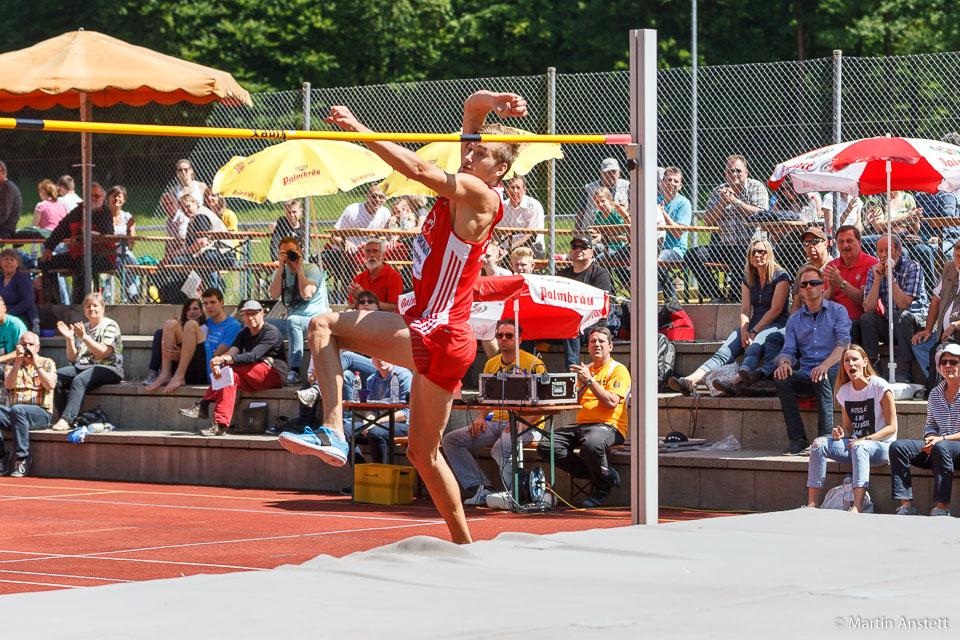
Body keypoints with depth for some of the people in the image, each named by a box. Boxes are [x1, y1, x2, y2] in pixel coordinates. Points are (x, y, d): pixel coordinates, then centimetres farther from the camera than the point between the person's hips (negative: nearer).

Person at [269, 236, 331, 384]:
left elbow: (307, 294, -22)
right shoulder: (281, 272, 11)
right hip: (293, 322, 6)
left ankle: (295, 371, -38)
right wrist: (281, 266, -10)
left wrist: (299, 268, -15)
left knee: (292, 320, -38)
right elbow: (274, 294, -9)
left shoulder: (311, 269, -5)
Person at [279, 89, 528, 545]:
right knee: (423, 453, 16)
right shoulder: (464, 187, 11)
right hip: (442, 341, 10)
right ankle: (464, 547, 21)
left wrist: (358, 130, -23)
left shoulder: (480, 195, -12)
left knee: (324, 325, -9)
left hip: (436, 336, -10)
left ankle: (332, 432, -19)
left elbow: (418, 169, -24)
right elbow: (472, 106, 15)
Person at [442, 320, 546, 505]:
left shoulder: (533, 363, -3)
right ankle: (482, 489, -16)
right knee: (450, 441, -10)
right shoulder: (491, 364, 17)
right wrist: (480, 417, 3)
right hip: (495, 422, 7)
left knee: (501, 447, -39)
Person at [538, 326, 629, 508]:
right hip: (581, 424, 7)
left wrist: (590, 380, -15)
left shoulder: (618, 370, 2)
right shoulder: (585, 370, 23)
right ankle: (600, 474, -12)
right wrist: (582, 386, -3)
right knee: (545, 446, -17)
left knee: (591, 445, -42)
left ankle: (603, 485, -10)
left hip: (608, 426, -7)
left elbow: (612, 402, -13)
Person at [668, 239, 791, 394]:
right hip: (753, 325, 5)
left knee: (754, 349, -39)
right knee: (724, 352, -21)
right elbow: (745, 309, 7)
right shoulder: (748, 279, 17)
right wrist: (744, 332, -13)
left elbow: (775, 310, -10)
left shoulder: (781, 276, -2)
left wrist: (754, 332, -16)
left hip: (776, 325, -5)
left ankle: (734, 382, -67)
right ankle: (690, 381, -43)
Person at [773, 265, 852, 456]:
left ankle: (825, 438, -38)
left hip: (832, 373, -4)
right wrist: (784, 362, -19)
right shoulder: (794, 320, 18)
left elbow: (843, 343, -11)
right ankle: (797, 439, -27)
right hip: (806, 375, 4)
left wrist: (825, 365, -31)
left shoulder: (838, 311, 5)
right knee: (781, 378, -26)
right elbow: (788, 350, 9)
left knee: (821, 378, -38)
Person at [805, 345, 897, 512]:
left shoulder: (880, 387, -8)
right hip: (855, 443, 6)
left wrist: (865, 439, -19)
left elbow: (891, 427, -9)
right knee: (819, 444, -17)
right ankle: (812, 504, -23)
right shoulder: (844, 391, 9)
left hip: (881, 446, -6)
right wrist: (841, 434, -9)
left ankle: (857, 507, -50)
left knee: (859, 447, -39)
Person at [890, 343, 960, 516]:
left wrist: (943, 439, -18)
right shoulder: (935, 393, 16)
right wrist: (931, 438, -6)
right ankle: (906, 505, -23)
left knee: (940, 448, -39)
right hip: (938, 446, 6)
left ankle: (942, 508, -36)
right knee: (898, 447, -14)